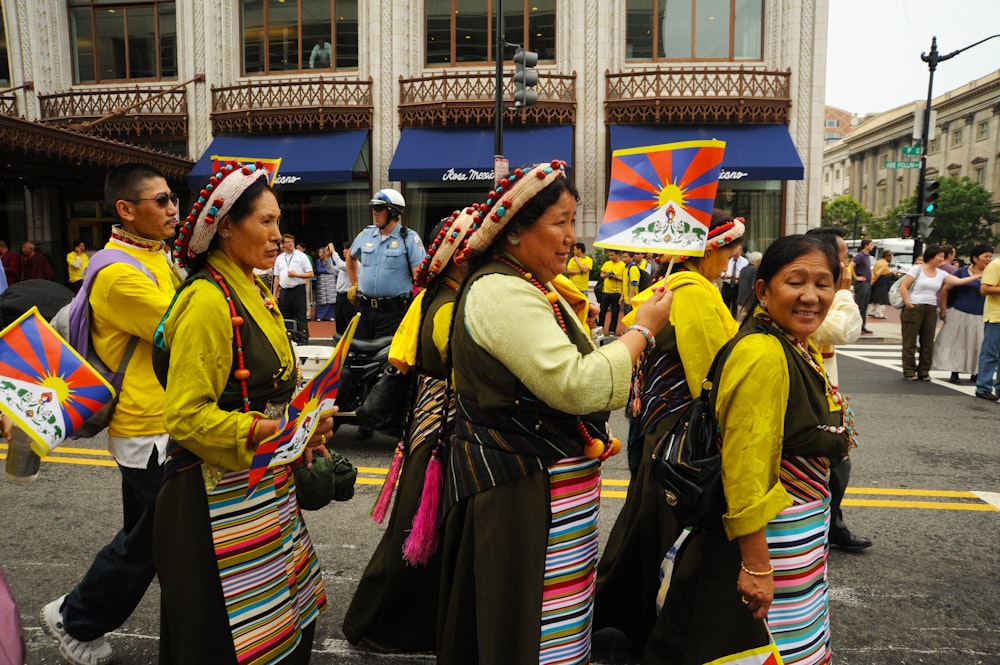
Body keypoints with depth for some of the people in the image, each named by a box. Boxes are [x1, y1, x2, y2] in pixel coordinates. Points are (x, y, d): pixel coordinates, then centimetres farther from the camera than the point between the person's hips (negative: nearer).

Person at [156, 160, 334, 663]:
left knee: (289, 623, 15)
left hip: (265, 487, 8)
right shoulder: (208, 301, -17)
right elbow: (186, 418, -20)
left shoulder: (252, 291, 11)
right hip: (218, 495, -8)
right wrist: (274, 431, -24)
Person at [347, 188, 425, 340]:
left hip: (393, 310, -5)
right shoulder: (366, 234, 10)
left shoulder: (409, 238, -6)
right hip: (364, 308, 6)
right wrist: (355, 283, 22)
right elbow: (350, 256, 31)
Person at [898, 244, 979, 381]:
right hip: (914, 308, -5)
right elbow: (903, 287, -7)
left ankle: (924, 371, 16)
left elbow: (959, 281, 3)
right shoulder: (917, 269, -4)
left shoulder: (941, 274, 11)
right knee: (910, 341, -1)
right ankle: (909, 371, 6)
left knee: (928, 342, 7)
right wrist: (908, 303, -12)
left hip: (931, 310, 6)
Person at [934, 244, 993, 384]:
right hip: (960, 315, -2)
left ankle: (975, 373, 17)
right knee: (957, 343, 2)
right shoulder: (962, 272, -2)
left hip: (981, 317, 2)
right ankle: (954, 373, 11)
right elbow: (945, 290, 4)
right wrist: (943, 310, 2)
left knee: (979, 345, 4)